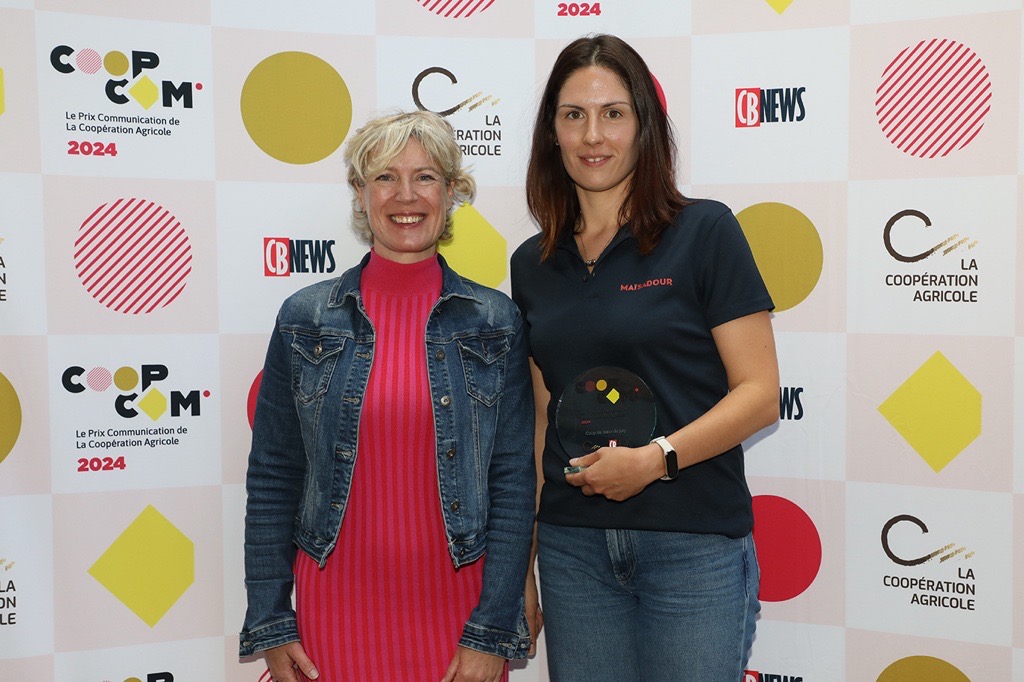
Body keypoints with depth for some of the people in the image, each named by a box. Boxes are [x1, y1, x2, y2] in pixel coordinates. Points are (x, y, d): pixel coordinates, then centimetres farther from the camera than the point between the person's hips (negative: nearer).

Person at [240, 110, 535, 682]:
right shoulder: (305, 318, 0)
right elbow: (272, 478, 2)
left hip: (457, 608, 0)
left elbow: (514, 482, -3)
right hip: (337, 608, 1)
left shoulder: (497, 323, -2)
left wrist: (492, 633, -7)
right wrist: (270, 625, -1)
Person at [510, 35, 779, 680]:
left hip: (695, 544, -3)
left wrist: (655, 457, -20)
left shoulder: (704, 232, -6)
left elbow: (761, 394, -8)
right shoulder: (533, 264, 8)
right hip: (572, 542, 4)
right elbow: (539, 422, 12)